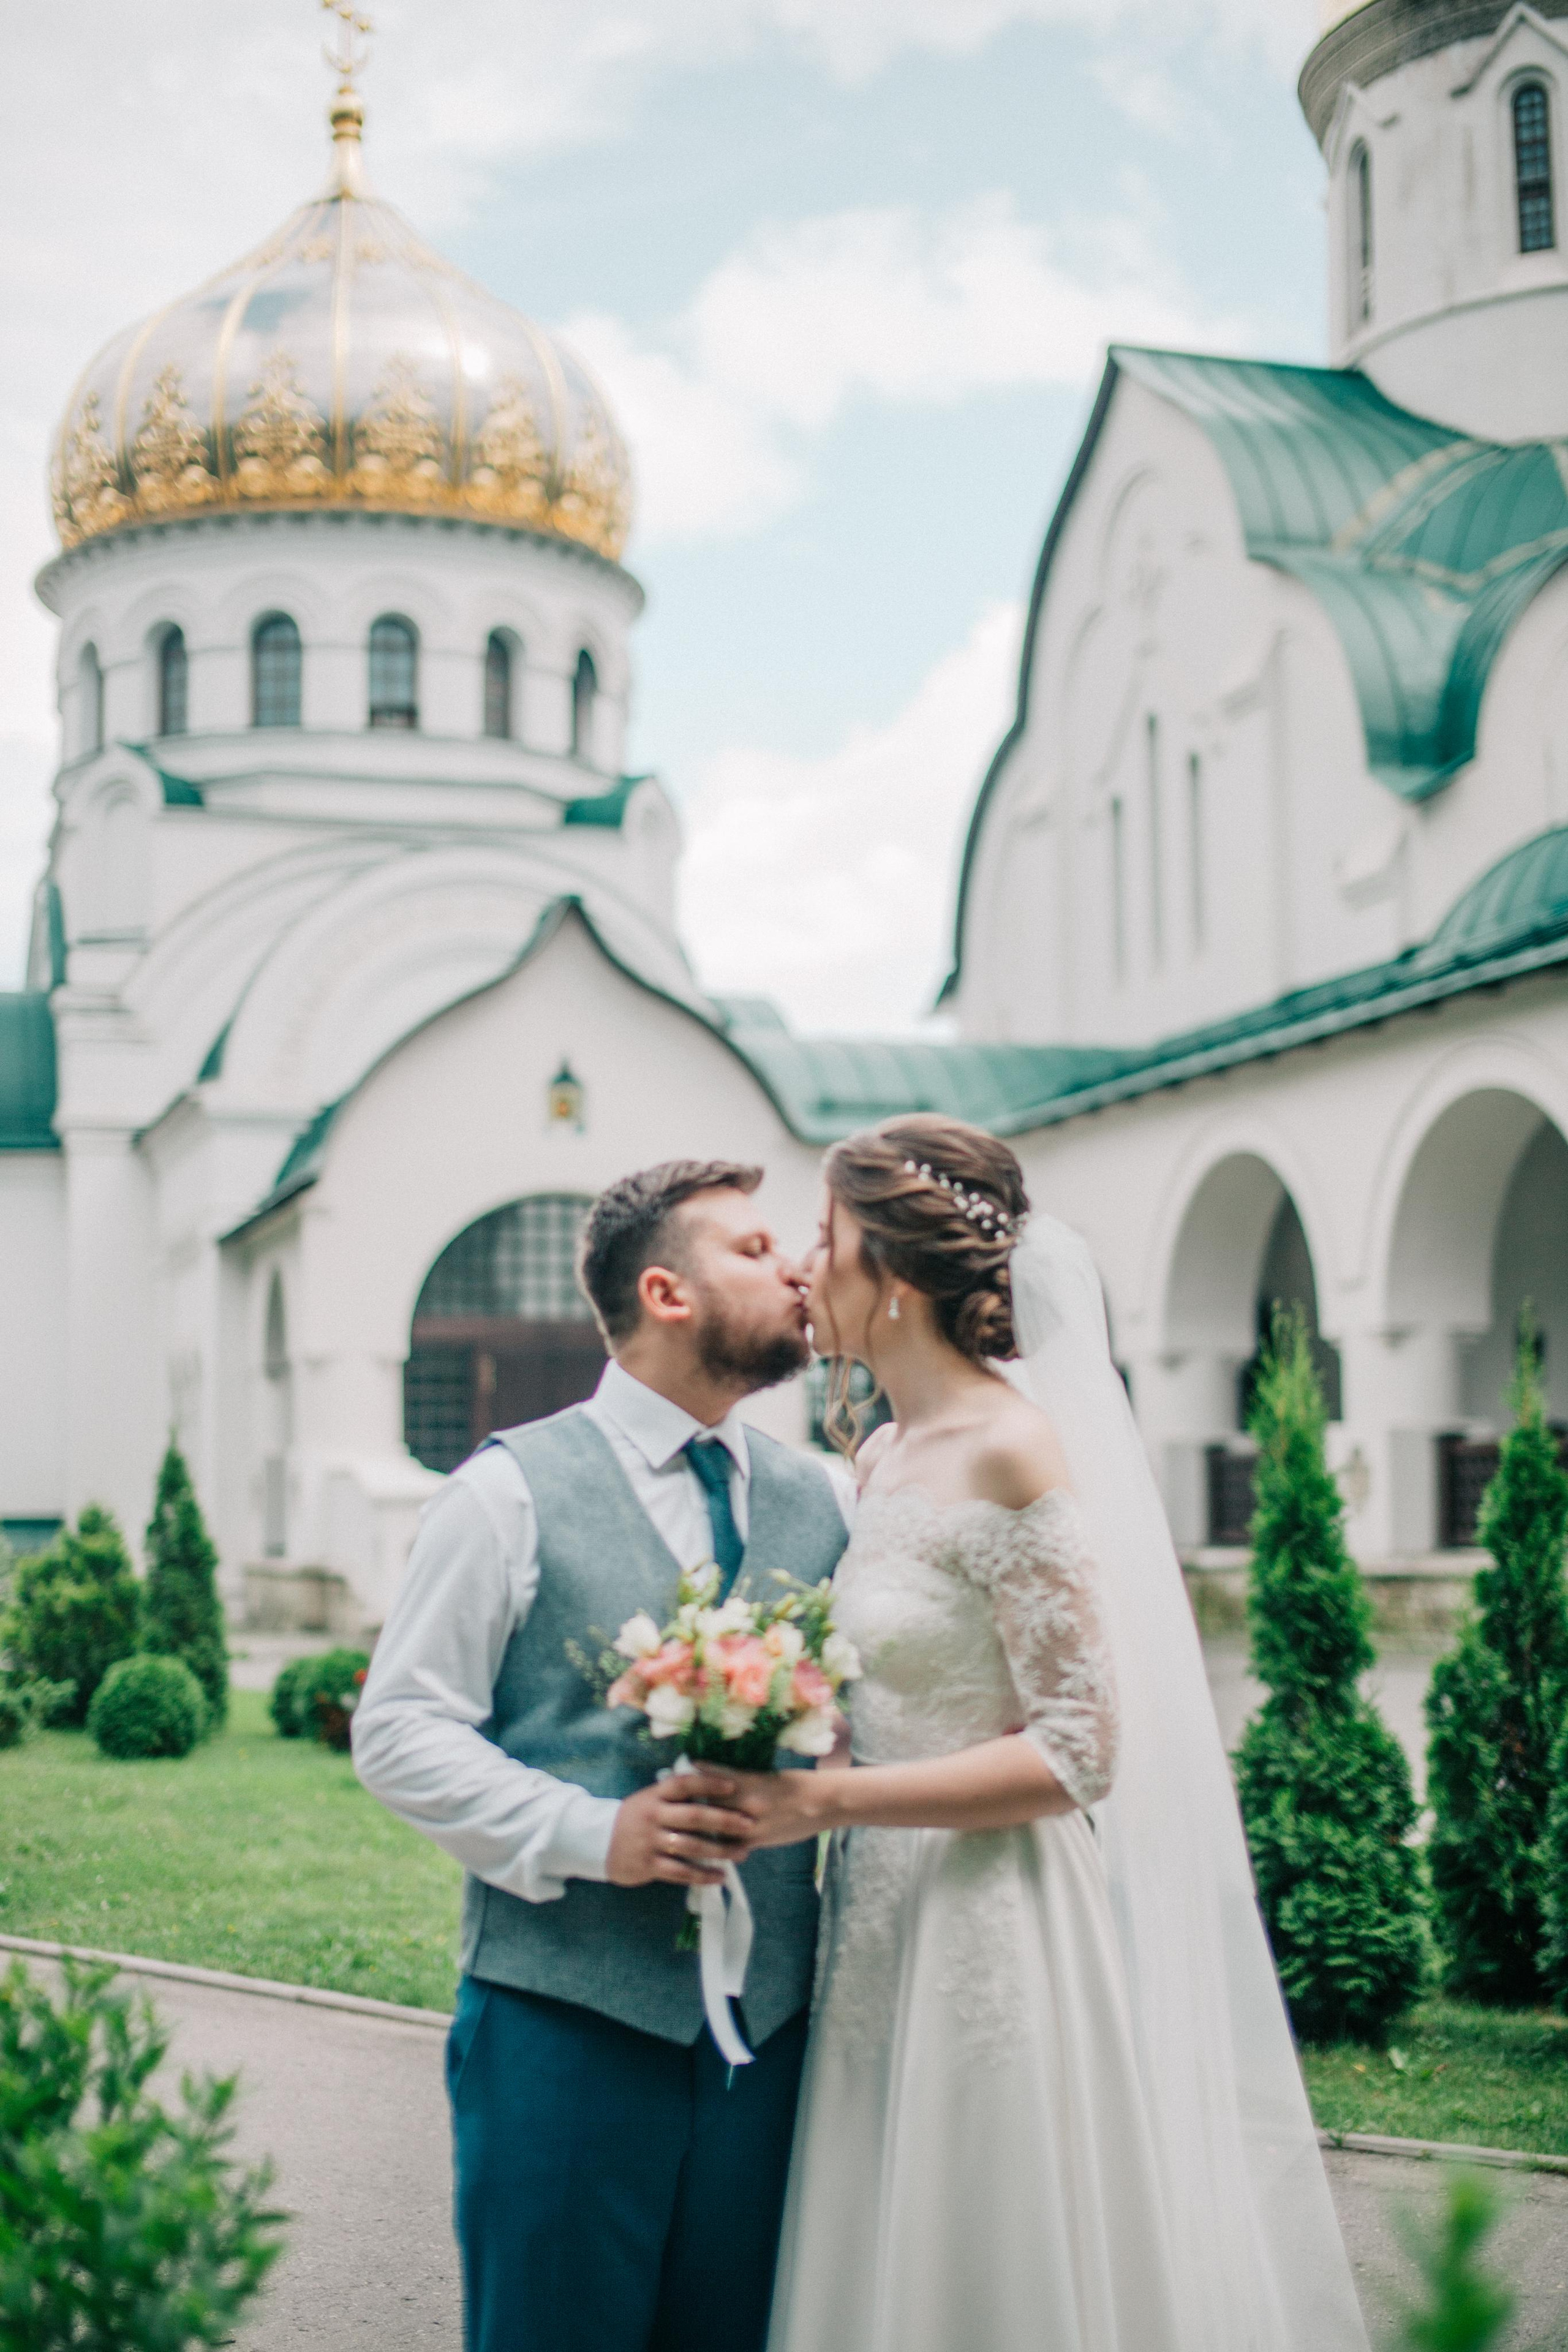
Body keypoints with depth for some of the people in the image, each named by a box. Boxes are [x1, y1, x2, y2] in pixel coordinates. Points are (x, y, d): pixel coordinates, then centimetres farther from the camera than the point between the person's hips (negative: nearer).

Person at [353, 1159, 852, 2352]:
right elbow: (399, 1729, -6)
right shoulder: (511, 1492, -4)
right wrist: (591, 1833, -17)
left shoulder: (821, 1500, 11)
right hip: (568, 2019, -4)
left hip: (771, 2021, 5)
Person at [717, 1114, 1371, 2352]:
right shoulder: (884, 1458, 10)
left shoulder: (1014, 1454, -15)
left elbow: (1076, 1751, -18)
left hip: (998, 1938, -8)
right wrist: (774, 1770, 5)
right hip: (890, 1932, 8)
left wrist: (823, 1800, -20)